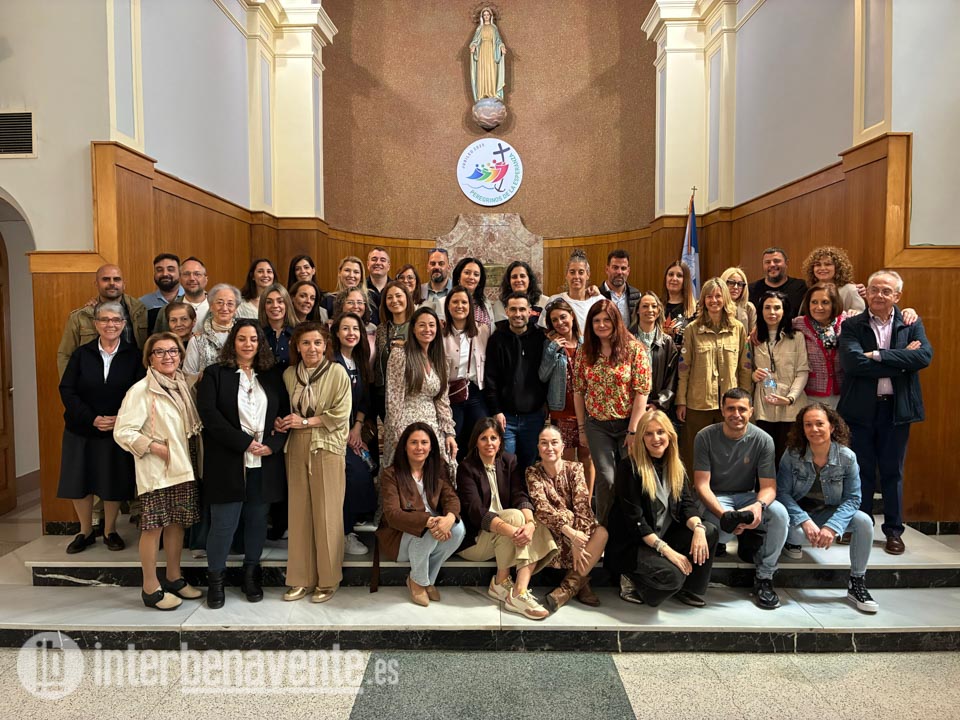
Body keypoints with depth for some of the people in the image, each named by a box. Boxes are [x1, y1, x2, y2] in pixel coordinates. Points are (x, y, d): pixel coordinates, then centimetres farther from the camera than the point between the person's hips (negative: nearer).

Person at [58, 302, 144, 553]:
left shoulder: (133, 355, -4)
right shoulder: (81, 354, 0)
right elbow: (67, 390, -5)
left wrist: (121, 419, -20)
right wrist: (92, 418, -15)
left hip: (119, 430, -1)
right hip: (81, 430, 2)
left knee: (114, 483, 7)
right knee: (79, 482, 9)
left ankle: (110, 531, 27)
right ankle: (85, 532, 29)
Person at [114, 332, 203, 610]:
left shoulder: (183, 385, 7)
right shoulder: (141, 390, -13)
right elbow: (122, 432, -16)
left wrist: (191, 457, 4)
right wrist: (156, 448, -17)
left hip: (183, 468, 6)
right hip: (155, 470, -6)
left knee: (177, 522, 14)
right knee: (154, 526, 2)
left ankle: (174, 578, 28)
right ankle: (150, 588, 16)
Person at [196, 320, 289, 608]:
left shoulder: (273, 375, 11)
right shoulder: (215, 374, 3)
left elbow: (286, 412, 8)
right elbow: (208, 412, -9)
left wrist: (273, 444, -8)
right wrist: (244, 442, -14)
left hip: (265, 462, 3)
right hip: (227, 462, -3)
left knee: (257, 520, 10)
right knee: (224, 523, 1)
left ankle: (251, 574, 26)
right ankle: (215, 579, 19)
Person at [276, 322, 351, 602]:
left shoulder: (337, 372, -4)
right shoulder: (289, 374, 9)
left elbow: (340, 413, -9)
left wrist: (306, 422, -10)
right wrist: (281, 422, -2)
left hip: (327, 448, -4)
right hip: (297, 448, 4)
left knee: (326, 514, 0)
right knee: (299, 513, 7)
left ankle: (328, 580, 13)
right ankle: (302, 578, 18)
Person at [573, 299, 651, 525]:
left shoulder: (634, 349, -7)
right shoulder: (584, 352, 2)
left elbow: (642, 392, -10)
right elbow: (578, 391, 6)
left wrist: (633, 430, -12)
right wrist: (581, 428, 5)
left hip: (628, 423, -1)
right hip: (597, 425, 1)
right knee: (606, 479, -4)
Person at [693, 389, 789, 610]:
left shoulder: (763, 440, -8)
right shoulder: (706, 437, -14)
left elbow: (769, 486, -10)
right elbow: (701, 484, -15)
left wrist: (759, 505, -34)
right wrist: (724, 513, -32)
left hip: (746, 496, 2)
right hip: (715, 498, -2)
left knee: (779, 513, -29)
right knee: (724, 530, -34)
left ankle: (764, 577, -10)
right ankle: (746, 541, 7)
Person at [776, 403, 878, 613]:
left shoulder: (847, 457, -12)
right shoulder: (792, 454, -15)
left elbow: (852, 498, -11)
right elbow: (782, 492, -15)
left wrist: (832, 527, -26)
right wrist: (805, 521, -29)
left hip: (830, 512, 2)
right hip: (799, 511, -2)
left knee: (864, 522, -25)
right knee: (797, 532, -35)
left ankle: (857, 583, -8)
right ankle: (791, 541, 8)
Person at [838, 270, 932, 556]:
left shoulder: (911, 324, 5)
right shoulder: (852, 326, -1)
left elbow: (925, 355, -14)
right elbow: (853, 362, -17)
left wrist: (878, 355, -20)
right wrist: (900, 363, -15)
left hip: (896, 408, 1)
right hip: (861, 408, -1)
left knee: (892, 472, 11)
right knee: (862, 471, 9)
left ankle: (894, 531, 23)